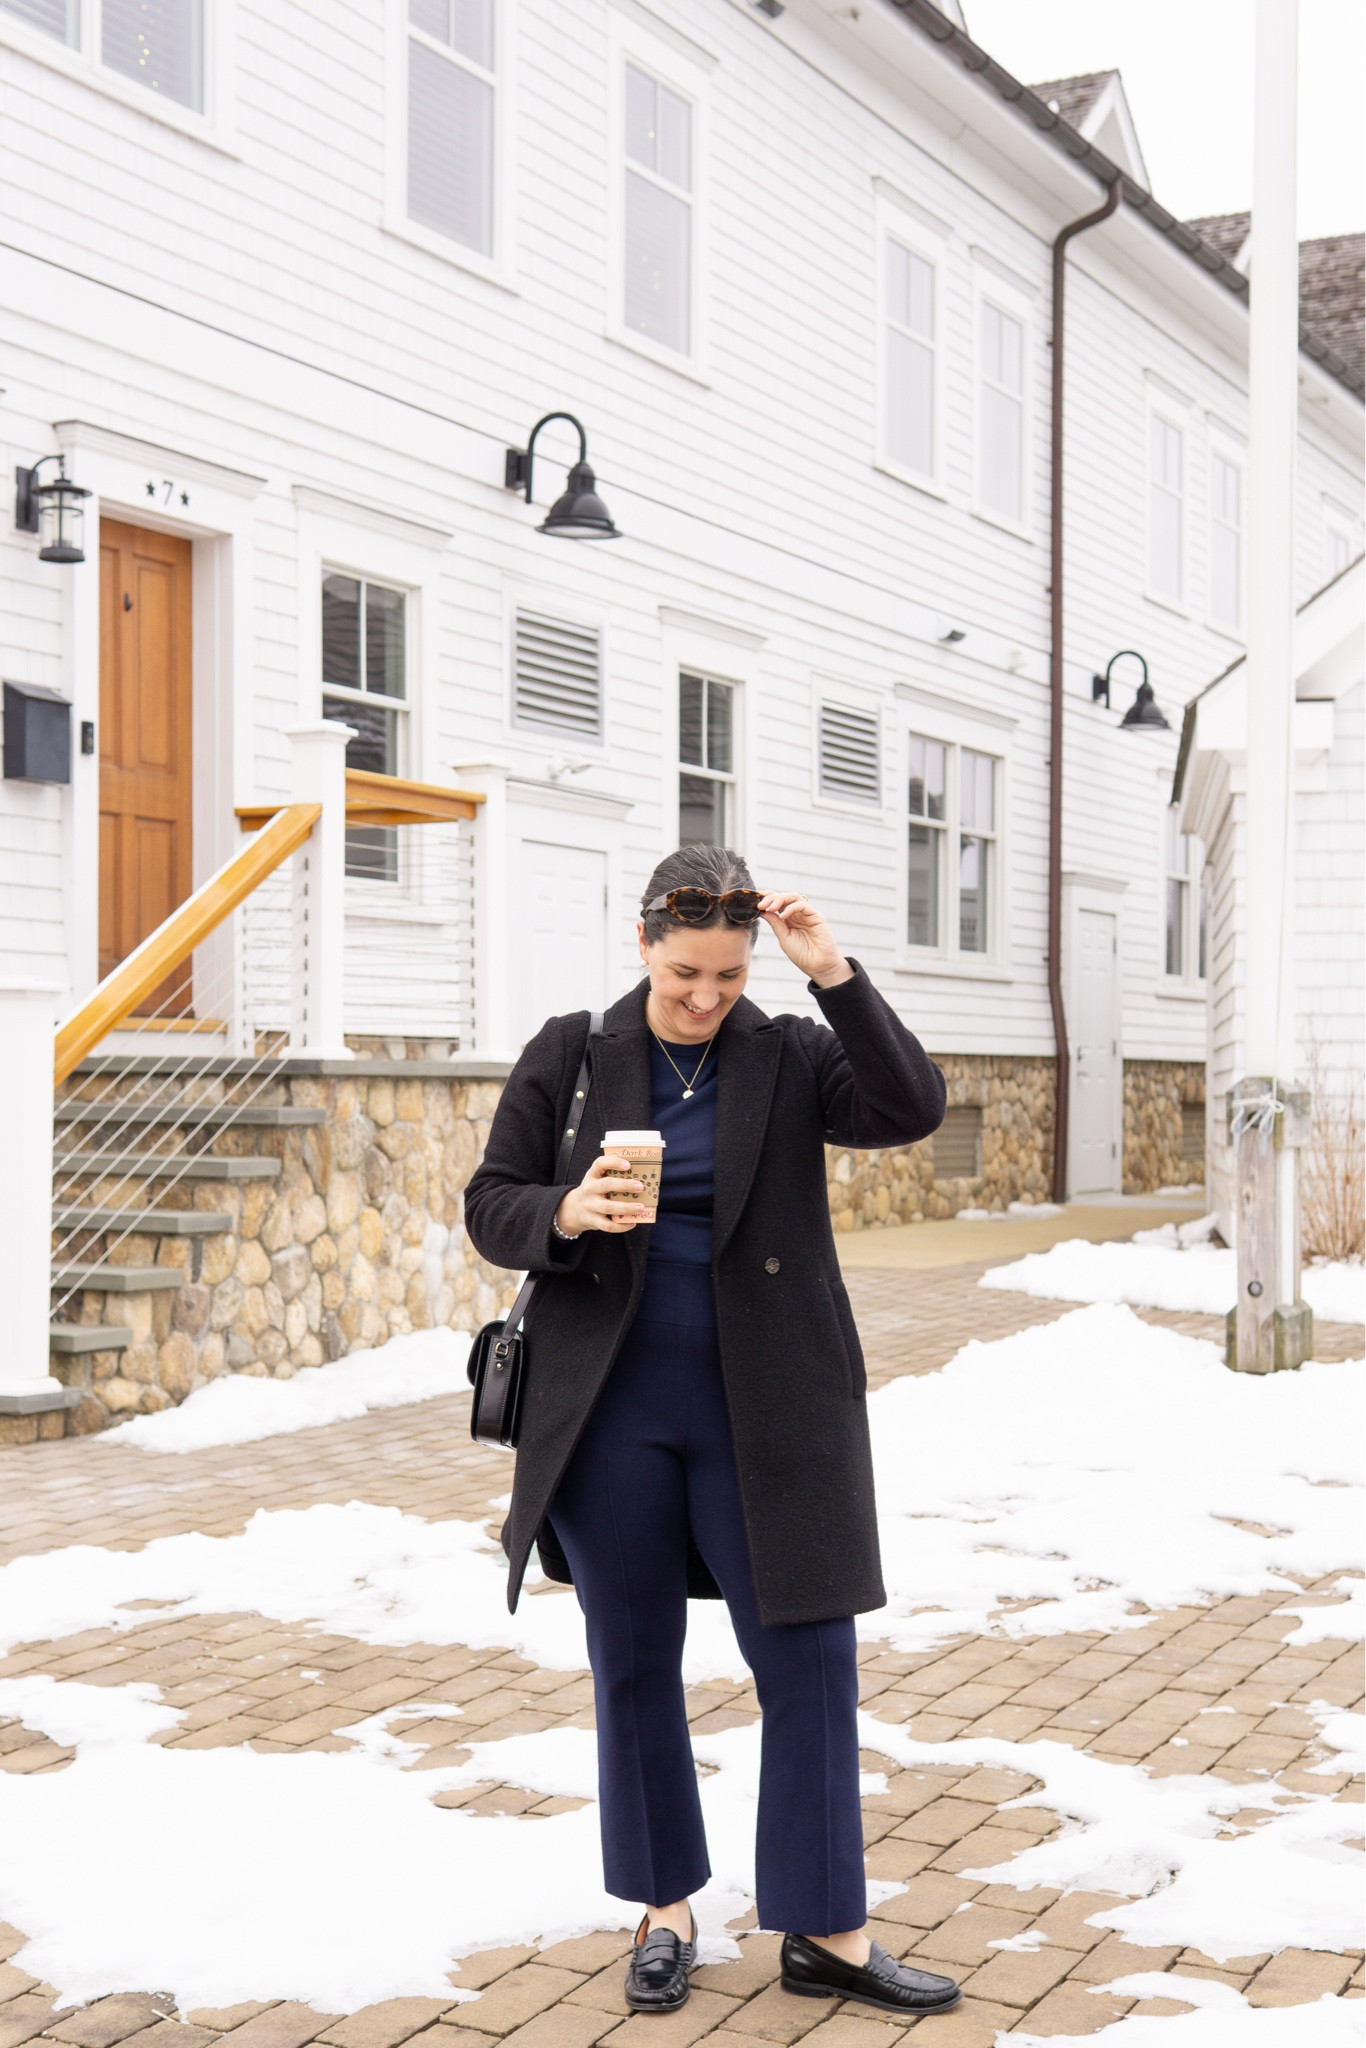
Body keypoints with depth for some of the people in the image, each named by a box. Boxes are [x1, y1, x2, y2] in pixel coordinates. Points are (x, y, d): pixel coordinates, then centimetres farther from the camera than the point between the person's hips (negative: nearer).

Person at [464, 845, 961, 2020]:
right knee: (633, 1665, 10)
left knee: (811, 1665, 1)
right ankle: (666, 1914, 27)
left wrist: (836, 974, -22)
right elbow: (490, 1207, 2)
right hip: (613, 1408, 1)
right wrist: (568, 1213, -19)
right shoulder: (570, 1057, 1)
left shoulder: (791, 1060, 0)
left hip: (763, 1415, 0)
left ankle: (828, 1935, 14)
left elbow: (912, 1110, -15)